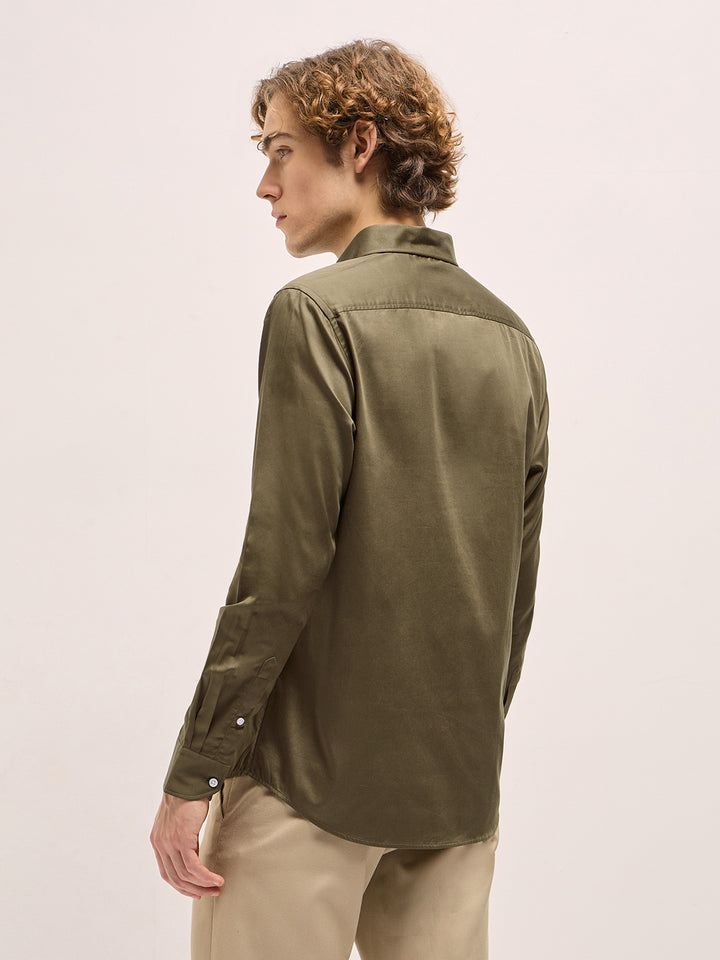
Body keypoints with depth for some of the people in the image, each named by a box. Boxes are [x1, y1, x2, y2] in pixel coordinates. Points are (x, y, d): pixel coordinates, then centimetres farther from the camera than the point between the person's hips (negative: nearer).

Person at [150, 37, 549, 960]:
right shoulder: (509, 336, 8)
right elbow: (517, 582, 10)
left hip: (313, 778, -6)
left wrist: (191, 776, -11)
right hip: (464, 784, 7)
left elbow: (283, 566, -17)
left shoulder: (320, 312, -12)